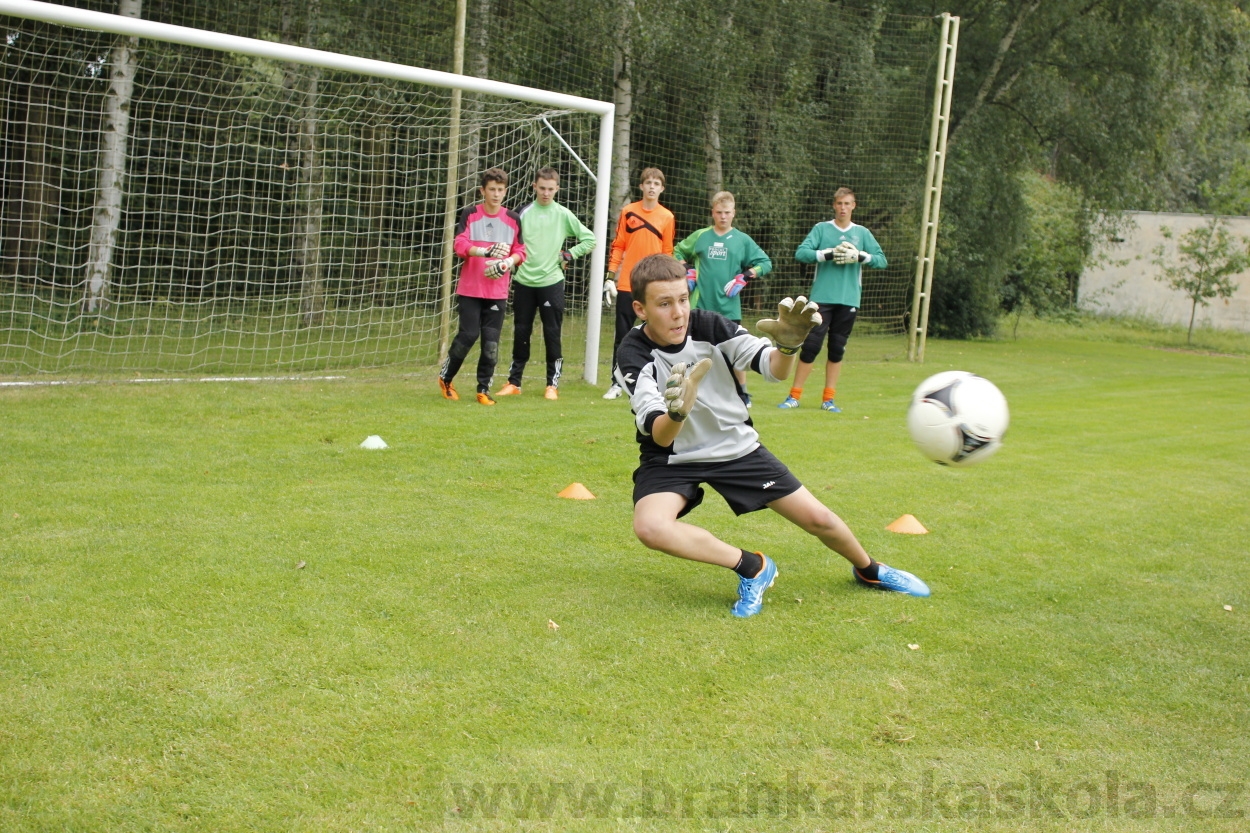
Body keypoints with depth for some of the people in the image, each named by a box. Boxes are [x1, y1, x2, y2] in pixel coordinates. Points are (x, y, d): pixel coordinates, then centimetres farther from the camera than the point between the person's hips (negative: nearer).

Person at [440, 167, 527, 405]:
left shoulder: (513, 219, 7)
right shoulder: (470, 214, 0)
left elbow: (520, 251, 11)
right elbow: (460, 244, -11)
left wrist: (509, 262, -10)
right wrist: (484, 251, -27)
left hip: (498, 292, 2)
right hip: (470, 289, -2)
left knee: (491, 341, -2)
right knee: (468, 334, -8)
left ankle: (484, 389, 9)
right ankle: (445, 378, 14)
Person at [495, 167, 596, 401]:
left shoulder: (563, 215, 2)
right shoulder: (524, 213, 4)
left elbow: (589, 239, 6)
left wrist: (570, 255, -1)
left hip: (551, 282, -2)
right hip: (524, 282, 2)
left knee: (552, 334, -1)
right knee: (520, 333, 6)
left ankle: (553, 384, 8)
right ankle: (514, 382, 15)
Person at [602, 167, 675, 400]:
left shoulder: (667, 217, 3)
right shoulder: (628, 212, 4)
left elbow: (667, 254, 5)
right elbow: (618, 246, 5)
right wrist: (610, 277, -1)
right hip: (627, 285, 0)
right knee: (622, 336, 5)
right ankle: (617, 384, 12)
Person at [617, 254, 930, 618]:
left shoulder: (709, 325, -17)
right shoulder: (635, 353, -22)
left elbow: (775, 370, -16)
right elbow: (659, 436, -33)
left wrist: (788, 345, -40)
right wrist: (676, 414, -57)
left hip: (735, 447, 2)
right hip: (671, 457, -2)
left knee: (818, 519, 2)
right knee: (649, 527, -33)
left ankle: (869, 570, 36)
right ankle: (752, 567, -13)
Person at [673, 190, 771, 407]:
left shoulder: (743, 240, 3)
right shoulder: (700, 236, 6)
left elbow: (765, 264, 3)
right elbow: (678, 252, 20)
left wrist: (745, 276, -10)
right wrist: (686, 272, 5)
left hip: (729, 307, -1)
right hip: (700, 306, 1)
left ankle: (743, 394, 10)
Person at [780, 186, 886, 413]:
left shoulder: (862, 233, 10)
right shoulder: (821, 229, 4)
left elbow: (881, 260, 3)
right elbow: (801, 253, -7)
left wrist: (859, 256, -13)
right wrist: (828, 254, -17)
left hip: (848, 300, 2)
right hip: (822, 298, -2)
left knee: (837, 350, 6)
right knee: (810, 346, -5)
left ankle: (828, 399, 14)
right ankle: (794, 396, 4)